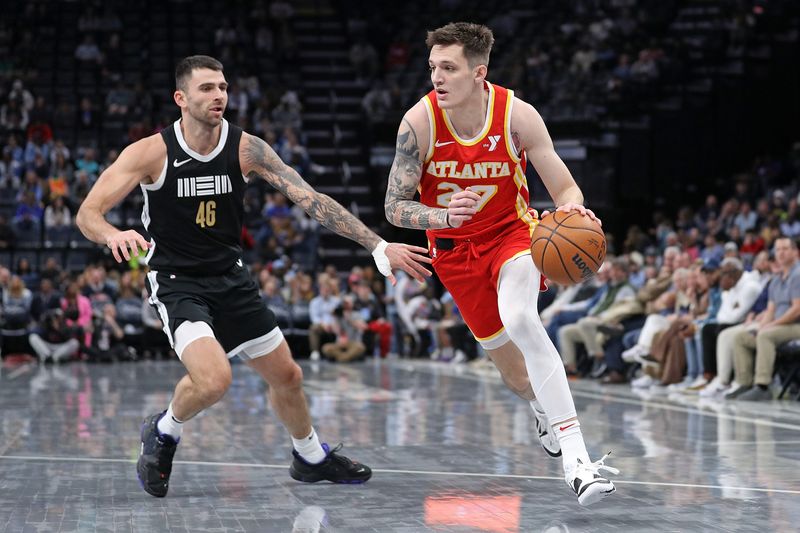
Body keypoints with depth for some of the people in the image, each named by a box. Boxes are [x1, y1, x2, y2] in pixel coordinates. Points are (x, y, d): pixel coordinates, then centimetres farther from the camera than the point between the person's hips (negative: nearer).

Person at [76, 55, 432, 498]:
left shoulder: (247, 149, -9)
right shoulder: (151, 152, -16)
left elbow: (311, 199, -14)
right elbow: (87, 214, -16)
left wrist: (379, 247, -23)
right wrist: (112, 235, -41)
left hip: (231, 279, 5)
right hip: (176, 282, -4)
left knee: (286, 376, 12)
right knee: (213, 379, -28)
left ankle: (311, 458, 40)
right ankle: (163, 433, 5)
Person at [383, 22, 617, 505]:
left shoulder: (517, 115, -20)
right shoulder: (419, 122, -19)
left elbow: (565, 187, -13)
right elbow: (395, 206, -17)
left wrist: (574, 208, -38)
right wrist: (442, 217, -38)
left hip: (511, 231, -2)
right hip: (454, 248, 2)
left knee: (519, 319, -33)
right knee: (514, 371, 8)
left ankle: (575, 455, -34)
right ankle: (546, 413, 47)